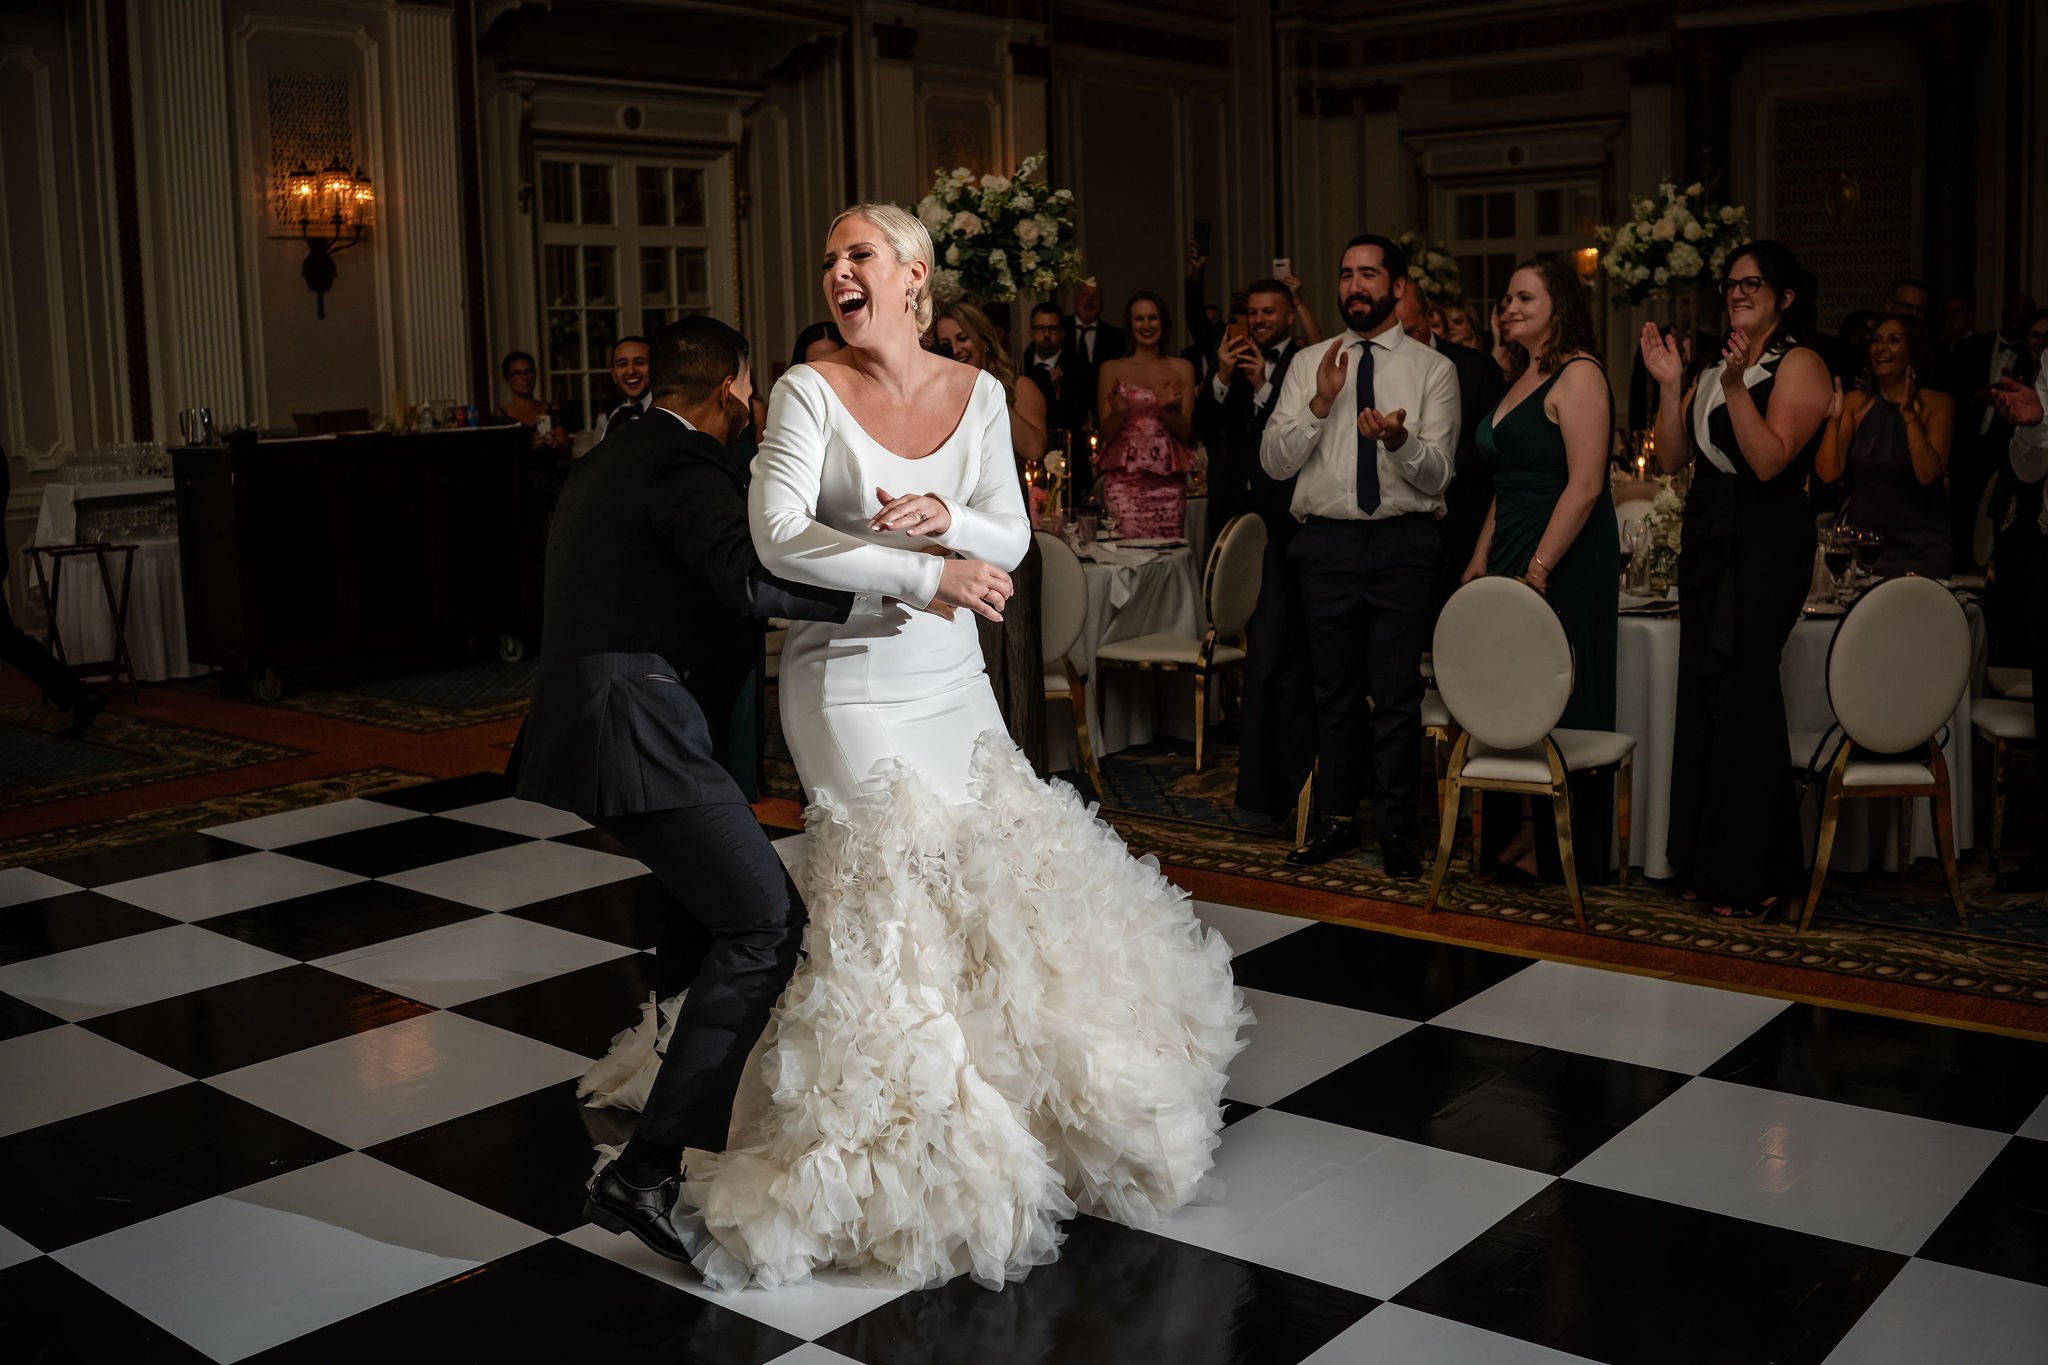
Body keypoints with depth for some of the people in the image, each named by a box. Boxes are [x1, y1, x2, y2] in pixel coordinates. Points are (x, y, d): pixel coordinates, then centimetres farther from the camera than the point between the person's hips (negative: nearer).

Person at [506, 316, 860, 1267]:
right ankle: (647, 1170, -17)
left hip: (583, 718, 11)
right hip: (637, 732, -11)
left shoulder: (610, 457, 22)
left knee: (702, 886, 30)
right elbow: (746, 576, -29)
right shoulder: (685, 463, -9)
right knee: (764, 924, -13)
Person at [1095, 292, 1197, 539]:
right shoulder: (1111, 370, 8)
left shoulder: (1182, 368, 11)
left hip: (1168, 481, 1)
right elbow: (1105, 433, 6)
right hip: (1123, 479, -1)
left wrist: (1168, 408, -11)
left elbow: (1186, 432, 8)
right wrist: (1119, 412, -14)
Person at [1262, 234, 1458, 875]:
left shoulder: (1433, 369, 2)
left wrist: (1399, 440, -25)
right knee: (1335, 691, 12)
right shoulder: (1309, 364, 8)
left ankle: (1396, 829, 13)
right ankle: (1338, 819, 26)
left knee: (1397, 695, 0)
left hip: (1404, 541, -2)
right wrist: (1320, 404, -13)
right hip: (1327, 541, 2)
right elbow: (1274, 461, 1)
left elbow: (1437, 474, -5)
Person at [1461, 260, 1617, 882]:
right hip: (1514, 558, 9)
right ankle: (1524, 834, 16)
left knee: (1558, 706, -3)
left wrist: (1538, 570, -21)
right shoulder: (1523, 379, 17)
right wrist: (1480, 562, 13)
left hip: (1566, 564, -9)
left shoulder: (1578, 375, -11)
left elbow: (1585, 486, -19)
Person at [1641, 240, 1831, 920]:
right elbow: (1672, 457, 10)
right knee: (1703, 692, 8)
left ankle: (1752, 873, 4)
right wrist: (1669, 385, 0)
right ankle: (1708, 862, 17)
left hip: (1765, 544, -8)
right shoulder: (1715, 366, 17)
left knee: (1739, 695, -7)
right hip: (1706, 539, 8)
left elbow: (1770, 460, -17)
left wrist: (1735, 386, -24)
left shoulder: (1801, 365, -6)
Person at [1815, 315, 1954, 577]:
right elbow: (1828, 473, -7)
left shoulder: (1938, 404, -3)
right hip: (1859, 541, 2)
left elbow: (1927, 474, -17)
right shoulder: (1855, 402, 2)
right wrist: (1833, 418, -17)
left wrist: (1910, 415, -23)